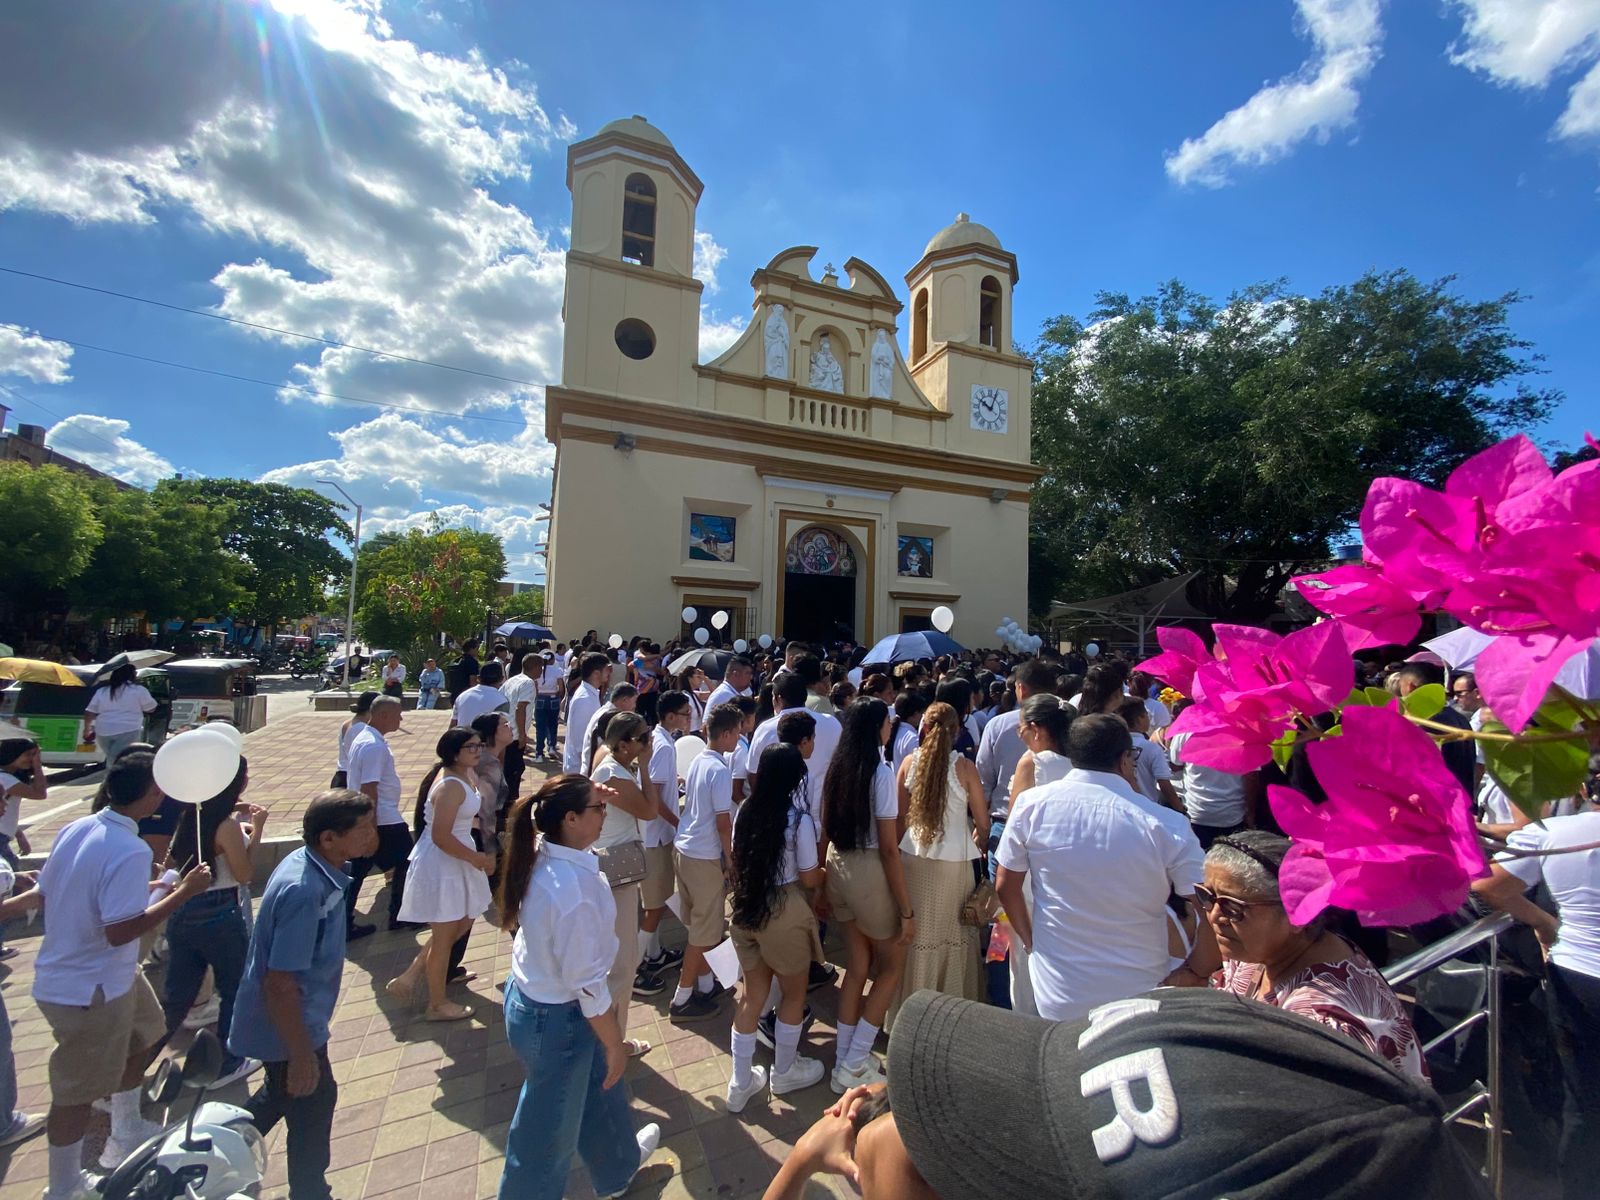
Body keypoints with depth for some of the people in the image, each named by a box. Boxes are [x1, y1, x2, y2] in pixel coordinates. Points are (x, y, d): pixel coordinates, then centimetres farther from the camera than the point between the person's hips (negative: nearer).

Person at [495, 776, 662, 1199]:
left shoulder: (541, 854, -13)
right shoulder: (574, 889, -36)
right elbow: (586, 983, -27)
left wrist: (592, 798, 2)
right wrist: (615, 1043, -14)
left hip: (530, 996, 9)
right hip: (556, 1018, -9)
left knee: (598, 1085, 32)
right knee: (549, 1130, 18)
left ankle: (618, 1165, 57)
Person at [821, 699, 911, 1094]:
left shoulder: (837, 768, 2)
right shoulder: (881, 773, -18)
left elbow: (826, 831, 9)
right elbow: (888, 848, -18)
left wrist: (821, 883, 21)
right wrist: (907, 910, -11)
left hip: (837, 868, 6)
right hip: (869, 872, -6)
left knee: (857, 966, 20)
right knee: (892, 966, 15)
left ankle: (844, 1060, 30)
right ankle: (854, 1066, 19)